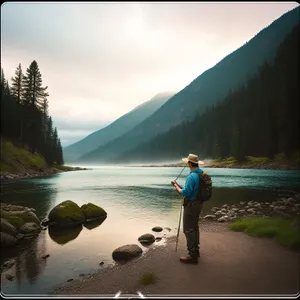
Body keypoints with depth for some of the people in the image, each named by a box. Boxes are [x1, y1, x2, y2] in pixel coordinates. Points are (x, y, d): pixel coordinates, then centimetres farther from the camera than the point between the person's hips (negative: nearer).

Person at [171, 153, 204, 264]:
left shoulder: (192, 176, -24)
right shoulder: (203, 174, 5)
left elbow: (185, 193, -25)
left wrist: (176, 186, -9)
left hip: (191, 204, -9)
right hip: (199, 203, 10)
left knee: (189, 229, -1)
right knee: (194, 227, 21)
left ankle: (192, 256, 5)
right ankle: (196, 250, 33)